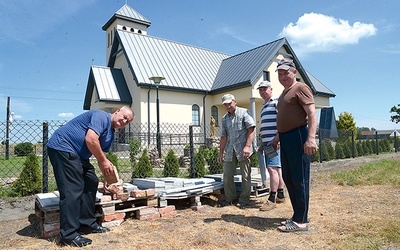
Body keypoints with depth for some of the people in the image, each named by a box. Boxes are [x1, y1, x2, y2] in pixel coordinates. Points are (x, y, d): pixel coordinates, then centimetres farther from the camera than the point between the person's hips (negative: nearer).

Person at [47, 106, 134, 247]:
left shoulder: (110, 134, 16)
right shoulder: (102, 117, -14)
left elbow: (101, 154, 20)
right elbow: (90, 139, -26)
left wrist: (107, 176, 15)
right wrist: (103, 161, -16)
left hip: (77, 154, 11)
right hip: (62, 147, -11)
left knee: (91, 182, 10)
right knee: (73, 191, -13)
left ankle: (87, 224, 20)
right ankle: (68, 235, -5)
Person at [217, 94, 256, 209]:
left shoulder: (244, 113, -1)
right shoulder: (224, 118, 15)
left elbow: (251, 129, -8)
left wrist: (247, 146, -17)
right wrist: (221, 153, 13)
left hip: (243, 149, -5)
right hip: (230, 150, 5)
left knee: (245, 175, 1)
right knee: (227, 175, 6)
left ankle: (244, 200, 14)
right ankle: (230, 198, 21)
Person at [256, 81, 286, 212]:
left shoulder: (276, 102, -5)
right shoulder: (264, 106, 23)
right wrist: (262, 144, 23)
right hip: (267, 142, 9)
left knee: (272, 168, -12)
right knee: (276, 168, 12)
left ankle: (272, 199, -8)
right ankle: (280, 195, 19)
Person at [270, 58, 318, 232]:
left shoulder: (300, 88, -5)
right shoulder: (284, 93, 22)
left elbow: (312, 114, -17)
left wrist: (311, 138, -28)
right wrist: (277, 138, 27)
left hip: (298, 136, -10)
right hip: (286, 139, 10)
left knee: (299, 179, -5)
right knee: (288, 178, 12)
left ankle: (301, 221, 3)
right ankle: (298, 215, 24)